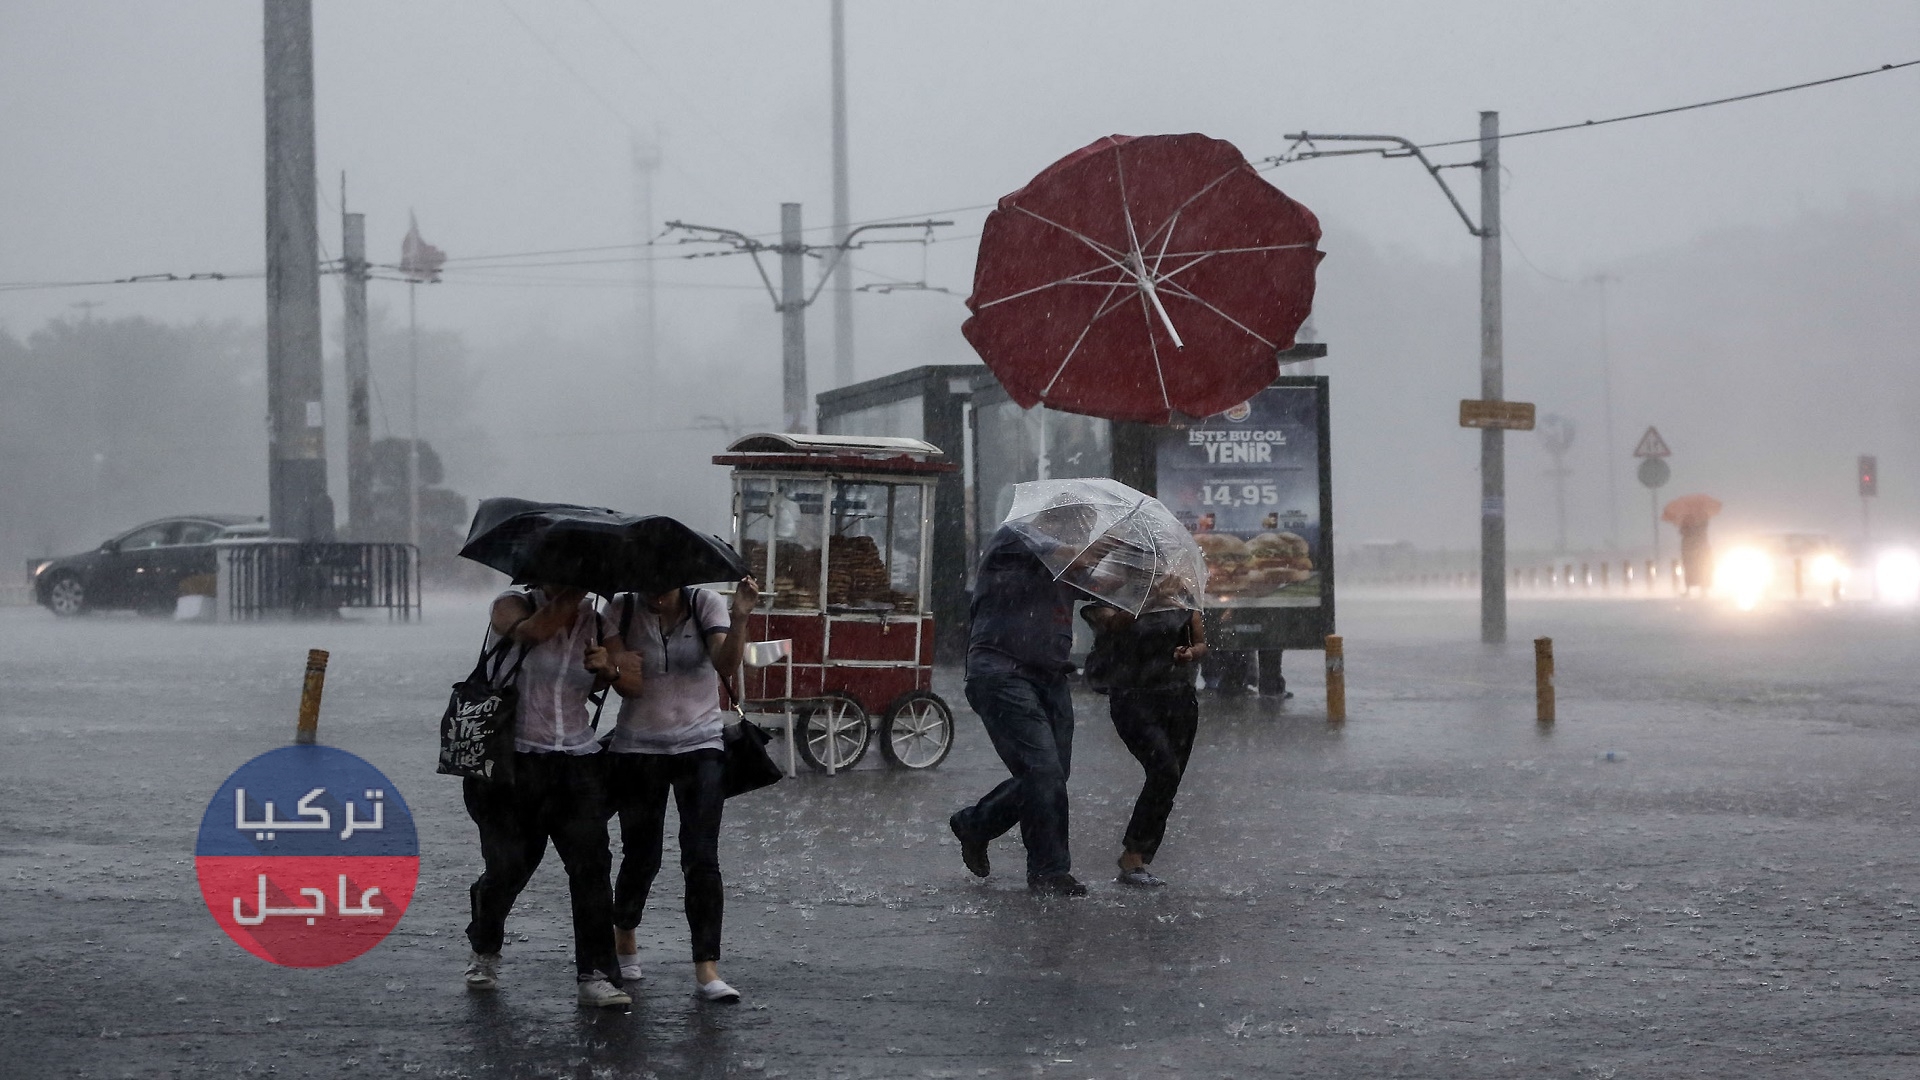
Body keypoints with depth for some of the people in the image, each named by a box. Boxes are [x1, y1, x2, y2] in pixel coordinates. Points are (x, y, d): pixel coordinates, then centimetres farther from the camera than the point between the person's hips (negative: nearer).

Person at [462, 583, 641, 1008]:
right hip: (511, 761, -3)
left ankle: (597, 974, -9)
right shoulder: (512, 605, -2)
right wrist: (570, 599, -21)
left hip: (577, 763, 3)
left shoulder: (597, 625, 8)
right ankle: (484, 950, 30)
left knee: (590, 861, -10)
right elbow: (534, 630, -26)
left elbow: (635, 683, -2)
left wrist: (609, 669, -22)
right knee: (508, 865, 0)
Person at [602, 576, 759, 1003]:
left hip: (699, 746, -1)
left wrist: (738, 619, -37)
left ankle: (707, 968, -10)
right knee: (640, 856, 8)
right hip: (638, 748, 1)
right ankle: (623, 937, 36)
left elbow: (726, 665, -21)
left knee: (701, 859, -10)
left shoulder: (704, 604, -7)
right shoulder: (622, 610, -5)